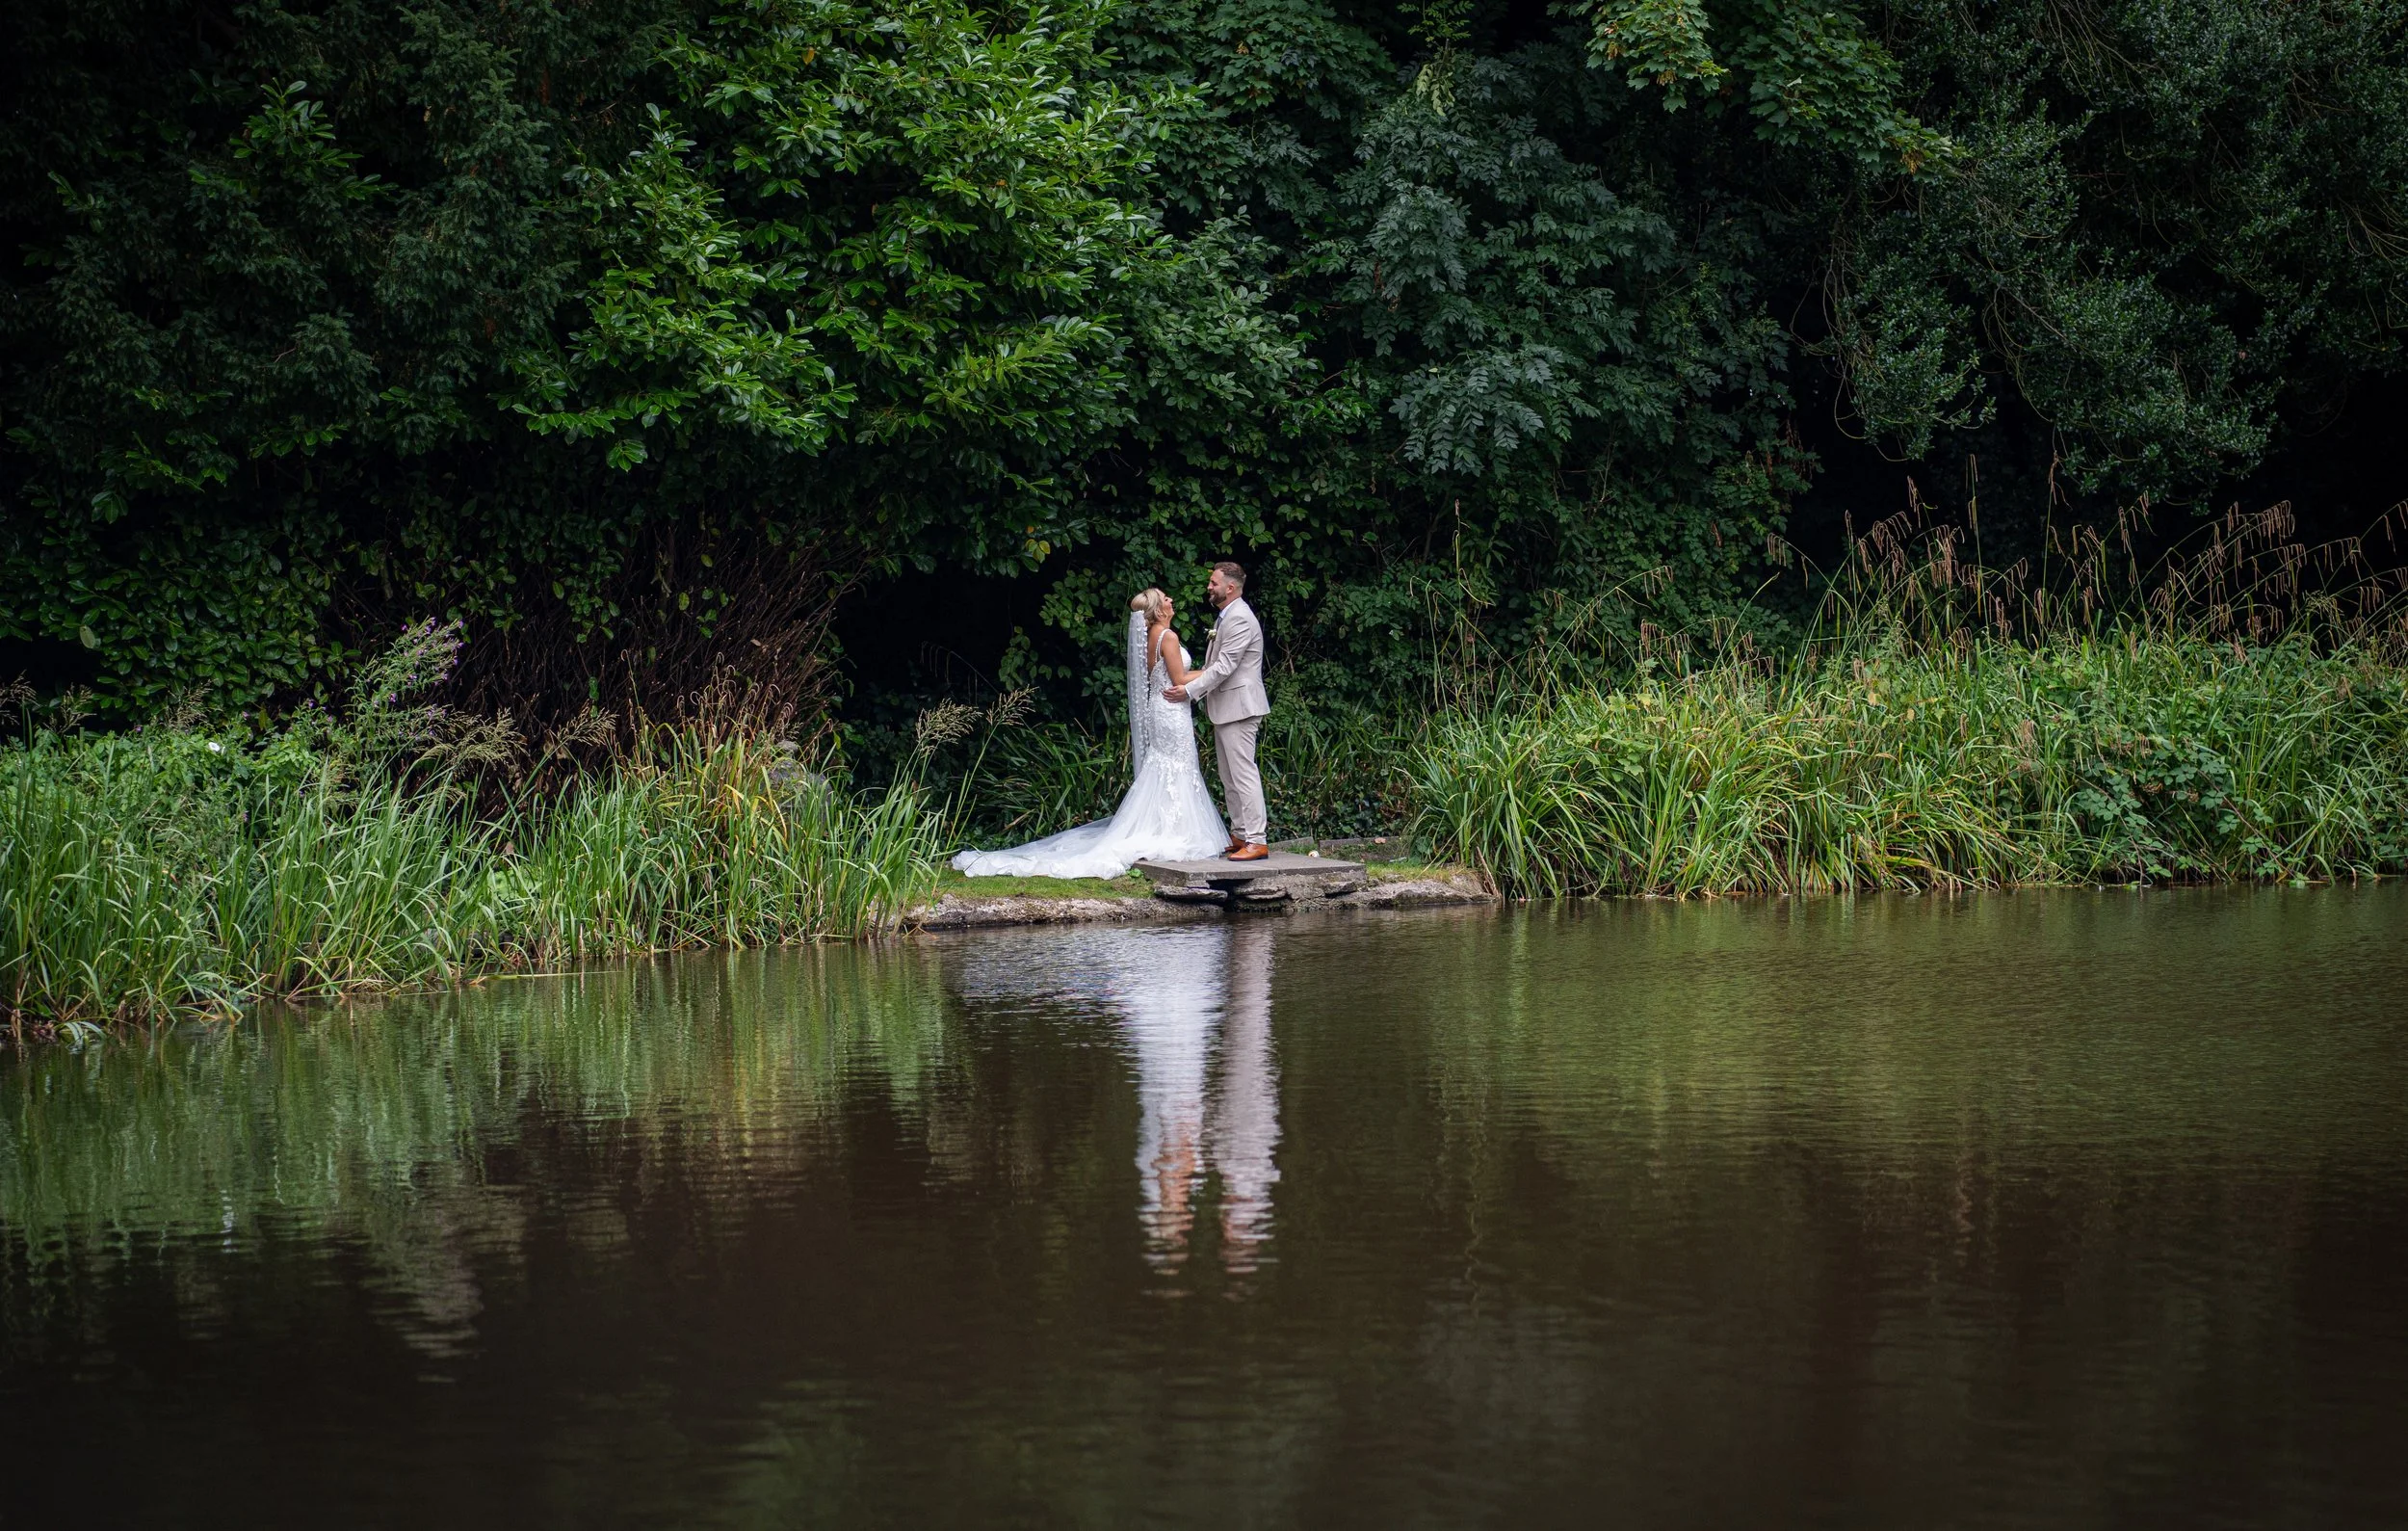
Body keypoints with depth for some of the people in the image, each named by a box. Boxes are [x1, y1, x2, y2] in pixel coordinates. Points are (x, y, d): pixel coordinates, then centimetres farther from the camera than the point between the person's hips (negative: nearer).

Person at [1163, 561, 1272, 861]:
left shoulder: (1239, 619, -16)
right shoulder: (1228, 617, 17)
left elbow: (1224, 667, -22)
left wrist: (1189, 691, -20)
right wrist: (1189, 683, 12)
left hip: (1238, 706, -11)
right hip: (1226, 709, 11)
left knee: (1243, 773, -12)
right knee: (1229, 777, 14)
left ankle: (1257, 840, -13)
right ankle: (1240, 835, 19)